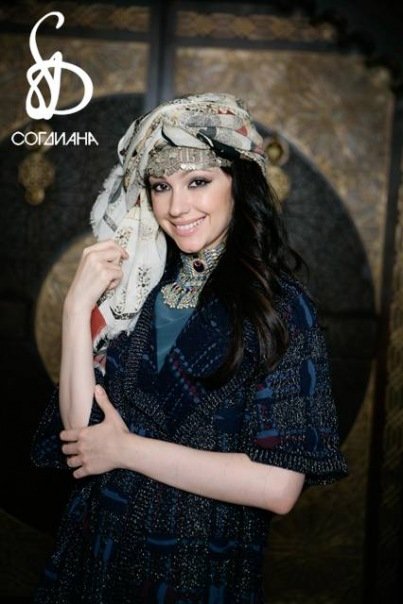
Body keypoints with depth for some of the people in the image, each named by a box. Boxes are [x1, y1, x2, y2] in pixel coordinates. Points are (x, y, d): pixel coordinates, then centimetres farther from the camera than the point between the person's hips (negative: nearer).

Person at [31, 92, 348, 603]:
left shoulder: (279, 304, -14)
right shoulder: (132, 285, -2)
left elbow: (278, 485, -21)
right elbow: (80, 430, -8)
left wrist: (127, 449, -16)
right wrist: (77, 307, -16)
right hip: (96, 556, 4)